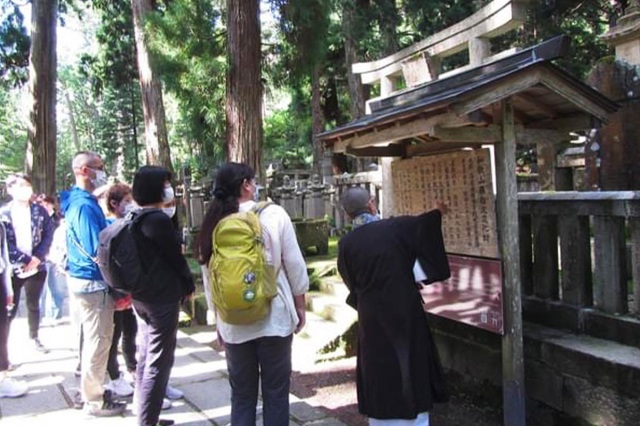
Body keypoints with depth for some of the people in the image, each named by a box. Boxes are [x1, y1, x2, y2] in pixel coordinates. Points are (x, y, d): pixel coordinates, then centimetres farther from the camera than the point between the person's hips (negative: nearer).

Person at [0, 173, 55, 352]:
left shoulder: (40, 211, 4)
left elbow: (49, 235, 1)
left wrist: (37, 258, -11)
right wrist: (26, 260, -16)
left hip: (36, 268, 3)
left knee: (34, 306, 17)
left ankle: (34, 337, 35)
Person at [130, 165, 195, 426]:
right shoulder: (159, 219, -19)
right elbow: (175, 257, -12)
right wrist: (189, 285, 2)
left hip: (141, 296, 9)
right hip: (162, 298, -9)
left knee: (146, 358, 18)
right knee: (158, 363, 0)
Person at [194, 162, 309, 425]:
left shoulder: (214, 223, -1)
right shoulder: (273, 214, -9)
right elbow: (294, 265, -6)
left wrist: (218, 319, 14)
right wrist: (300, 306, 7)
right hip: (274, 316, -3)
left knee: (241, 394, 16)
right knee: (275, 392, 10)